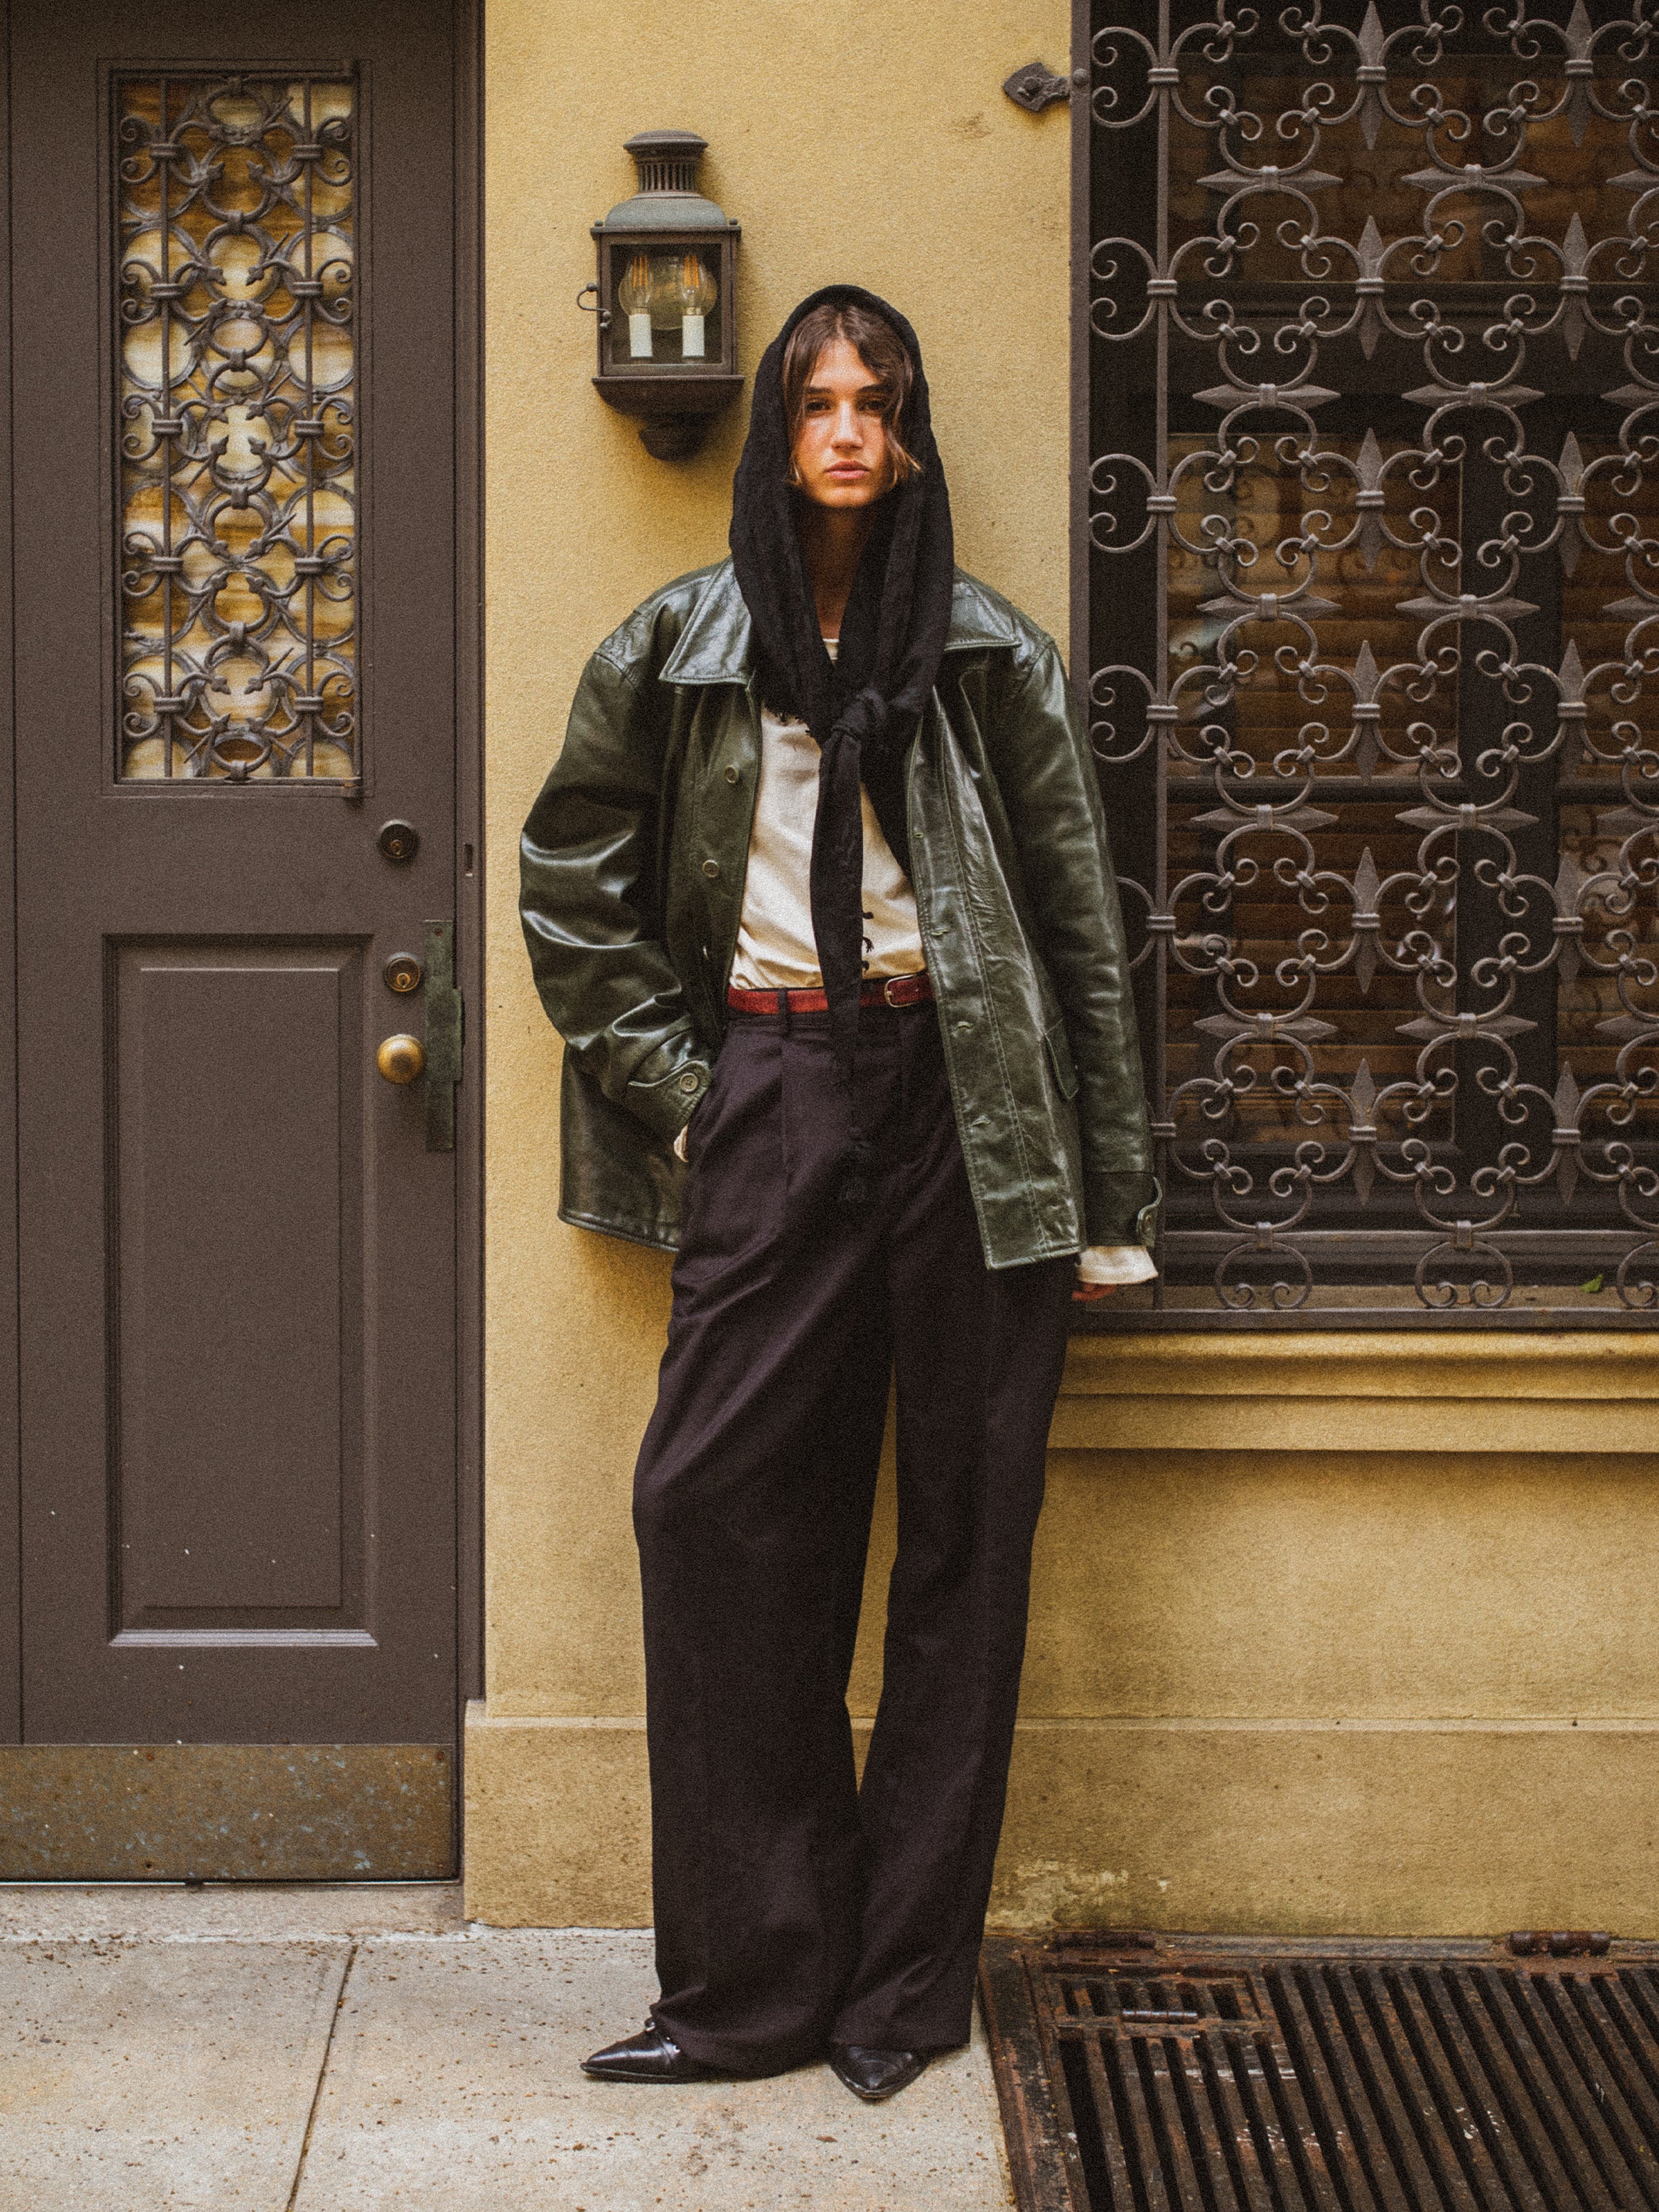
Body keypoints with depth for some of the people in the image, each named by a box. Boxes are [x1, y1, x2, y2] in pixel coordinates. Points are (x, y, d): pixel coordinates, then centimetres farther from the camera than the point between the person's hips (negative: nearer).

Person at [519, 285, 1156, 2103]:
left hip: (965, 1098, -1)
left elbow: (1080, 923, 3)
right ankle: (758, 1980, 5)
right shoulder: (674, 651, 7)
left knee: (963, 1527, 2)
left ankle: (908, 1974, 12)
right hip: (773, 1099, 1)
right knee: (715, 1506, -5)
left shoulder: (991, 657, 4)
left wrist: (1107, 1198, -1)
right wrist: (668, 1081, 4)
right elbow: (571, 880, 14)